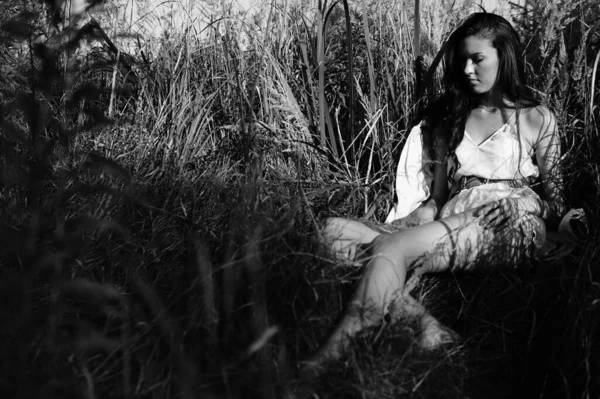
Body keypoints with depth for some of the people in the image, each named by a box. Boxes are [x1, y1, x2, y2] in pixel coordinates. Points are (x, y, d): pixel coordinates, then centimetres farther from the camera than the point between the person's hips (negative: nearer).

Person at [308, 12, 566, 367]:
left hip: (512, 225, -5)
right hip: (453, 224, 5)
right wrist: (400, 227, -3)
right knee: (336, 232, -22)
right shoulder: (450, 118, 24)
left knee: (390, 250, -32)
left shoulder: (537, 119, 13)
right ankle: (426, 326, -38)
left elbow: (555, 204, 10)